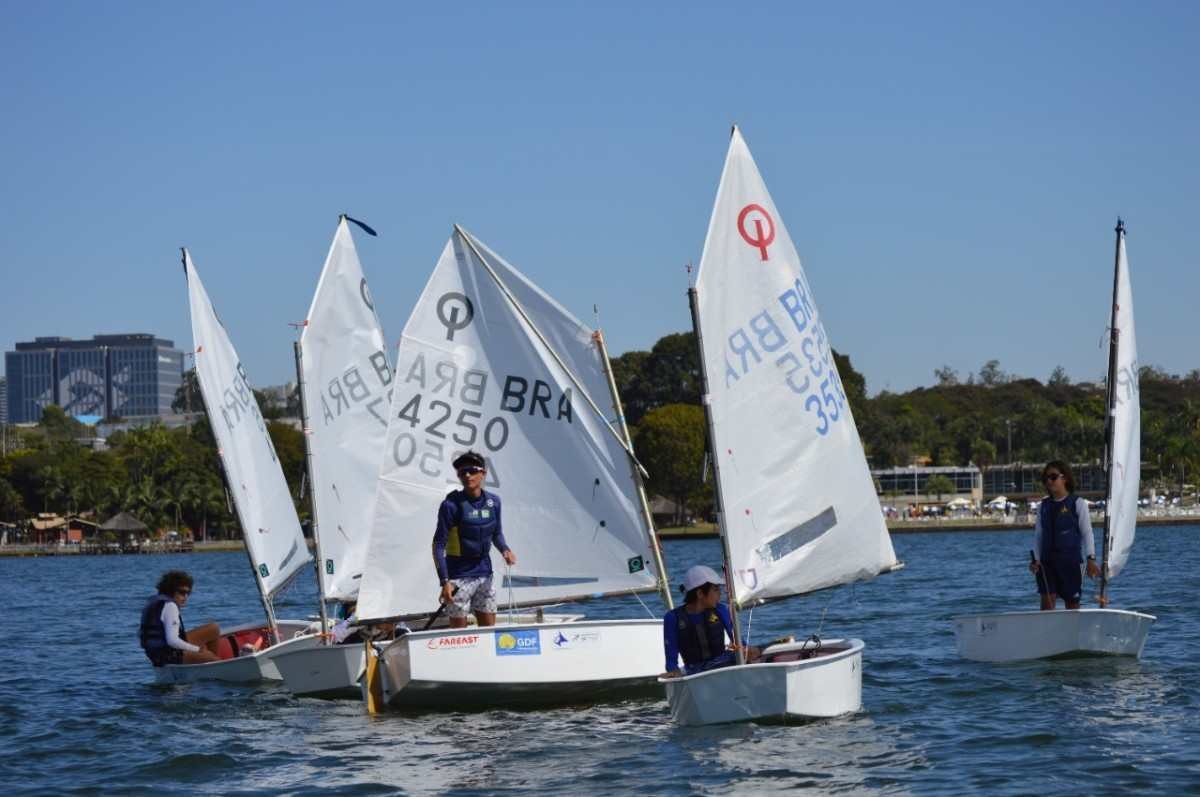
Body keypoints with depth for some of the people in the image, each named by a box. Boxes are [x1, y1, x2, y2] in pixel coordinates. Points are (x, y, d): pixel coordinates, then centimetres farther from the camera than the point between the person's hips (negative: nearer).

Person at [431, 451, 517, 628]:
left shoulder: (493, 501, 3)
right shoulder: (451, 505, -12)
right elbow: (439, 545, -11)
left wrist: (505, 550, -4)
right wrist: (445, 582, -18)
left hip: (484, 573, 5)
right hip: (459, 576, -5)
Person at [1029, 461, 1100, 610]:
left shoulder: (1077, 503, 0)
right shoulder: (1044, 506, 11)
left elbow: (1087, 533, -3)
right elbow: (1038, 535, 12)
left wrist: (1090, 559, -13)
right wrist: (1036, 559, 0)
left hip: (1070, 561, -3)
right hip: (1047, 561, 3)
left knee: (1072, 603, 4)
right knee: (1047, 600, -9)